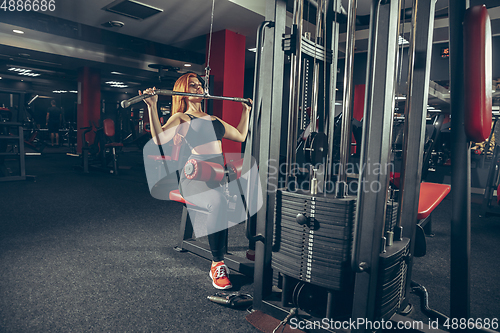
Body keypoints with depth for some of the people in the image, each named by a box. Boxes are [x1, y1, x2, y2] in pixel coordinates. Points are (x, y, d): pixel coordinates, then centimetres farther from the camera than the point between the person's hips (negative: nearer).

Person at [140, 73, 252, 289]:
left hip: (218, 176, 6)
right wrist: (152, 107, -21)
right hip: (195, 176, -5)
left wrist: (246, 111, 39)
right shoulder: (181, 118, 7)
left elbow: (241, 136, 32)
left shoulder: (213, 119, 27)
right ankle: (217, 266, -23)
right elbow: (160, 138, -13)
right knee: (219, 202, -37)